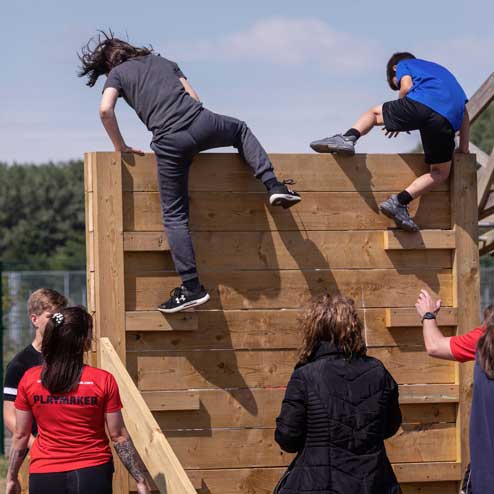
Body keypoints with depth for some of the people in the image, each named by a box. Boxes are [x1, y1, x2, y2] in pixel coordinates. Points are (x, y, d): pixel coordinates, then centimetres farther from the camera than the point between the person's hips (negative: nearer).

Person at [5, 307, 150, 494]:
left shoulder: (29, 380, -4)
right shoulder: (103, 381, -9)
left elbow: (20, 435, 3)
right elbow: (119, 436, -5)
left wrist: (11, 478, 15)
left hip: (44, 477, 1)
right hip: (92, 474, -1)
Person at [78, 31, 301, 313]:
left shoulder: (117, 73, 14)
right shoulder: (163, 62, 28)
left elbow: (106, 110, -3)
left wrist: (120, 146, 9)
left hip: (170, 142, -3)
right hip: (201, 123, 3)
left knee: (175, 216, 6)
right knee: (241, 129, 37)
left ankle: (192, 288, 0)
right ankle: (274, 186, 19)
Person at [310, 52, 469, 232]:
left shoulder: (403, 65, 29)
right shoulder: (441, 70, 44)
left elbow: (406, 87, 7)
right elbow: (464, 113, 34)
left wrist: (398, 122, 21)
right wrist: (463, 149, 31)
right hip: (448, 121, 3)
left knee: (374, 113, 24)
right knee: (440, 173, 16)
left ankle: (349, 138, -3)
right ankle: (400, 202, -3)